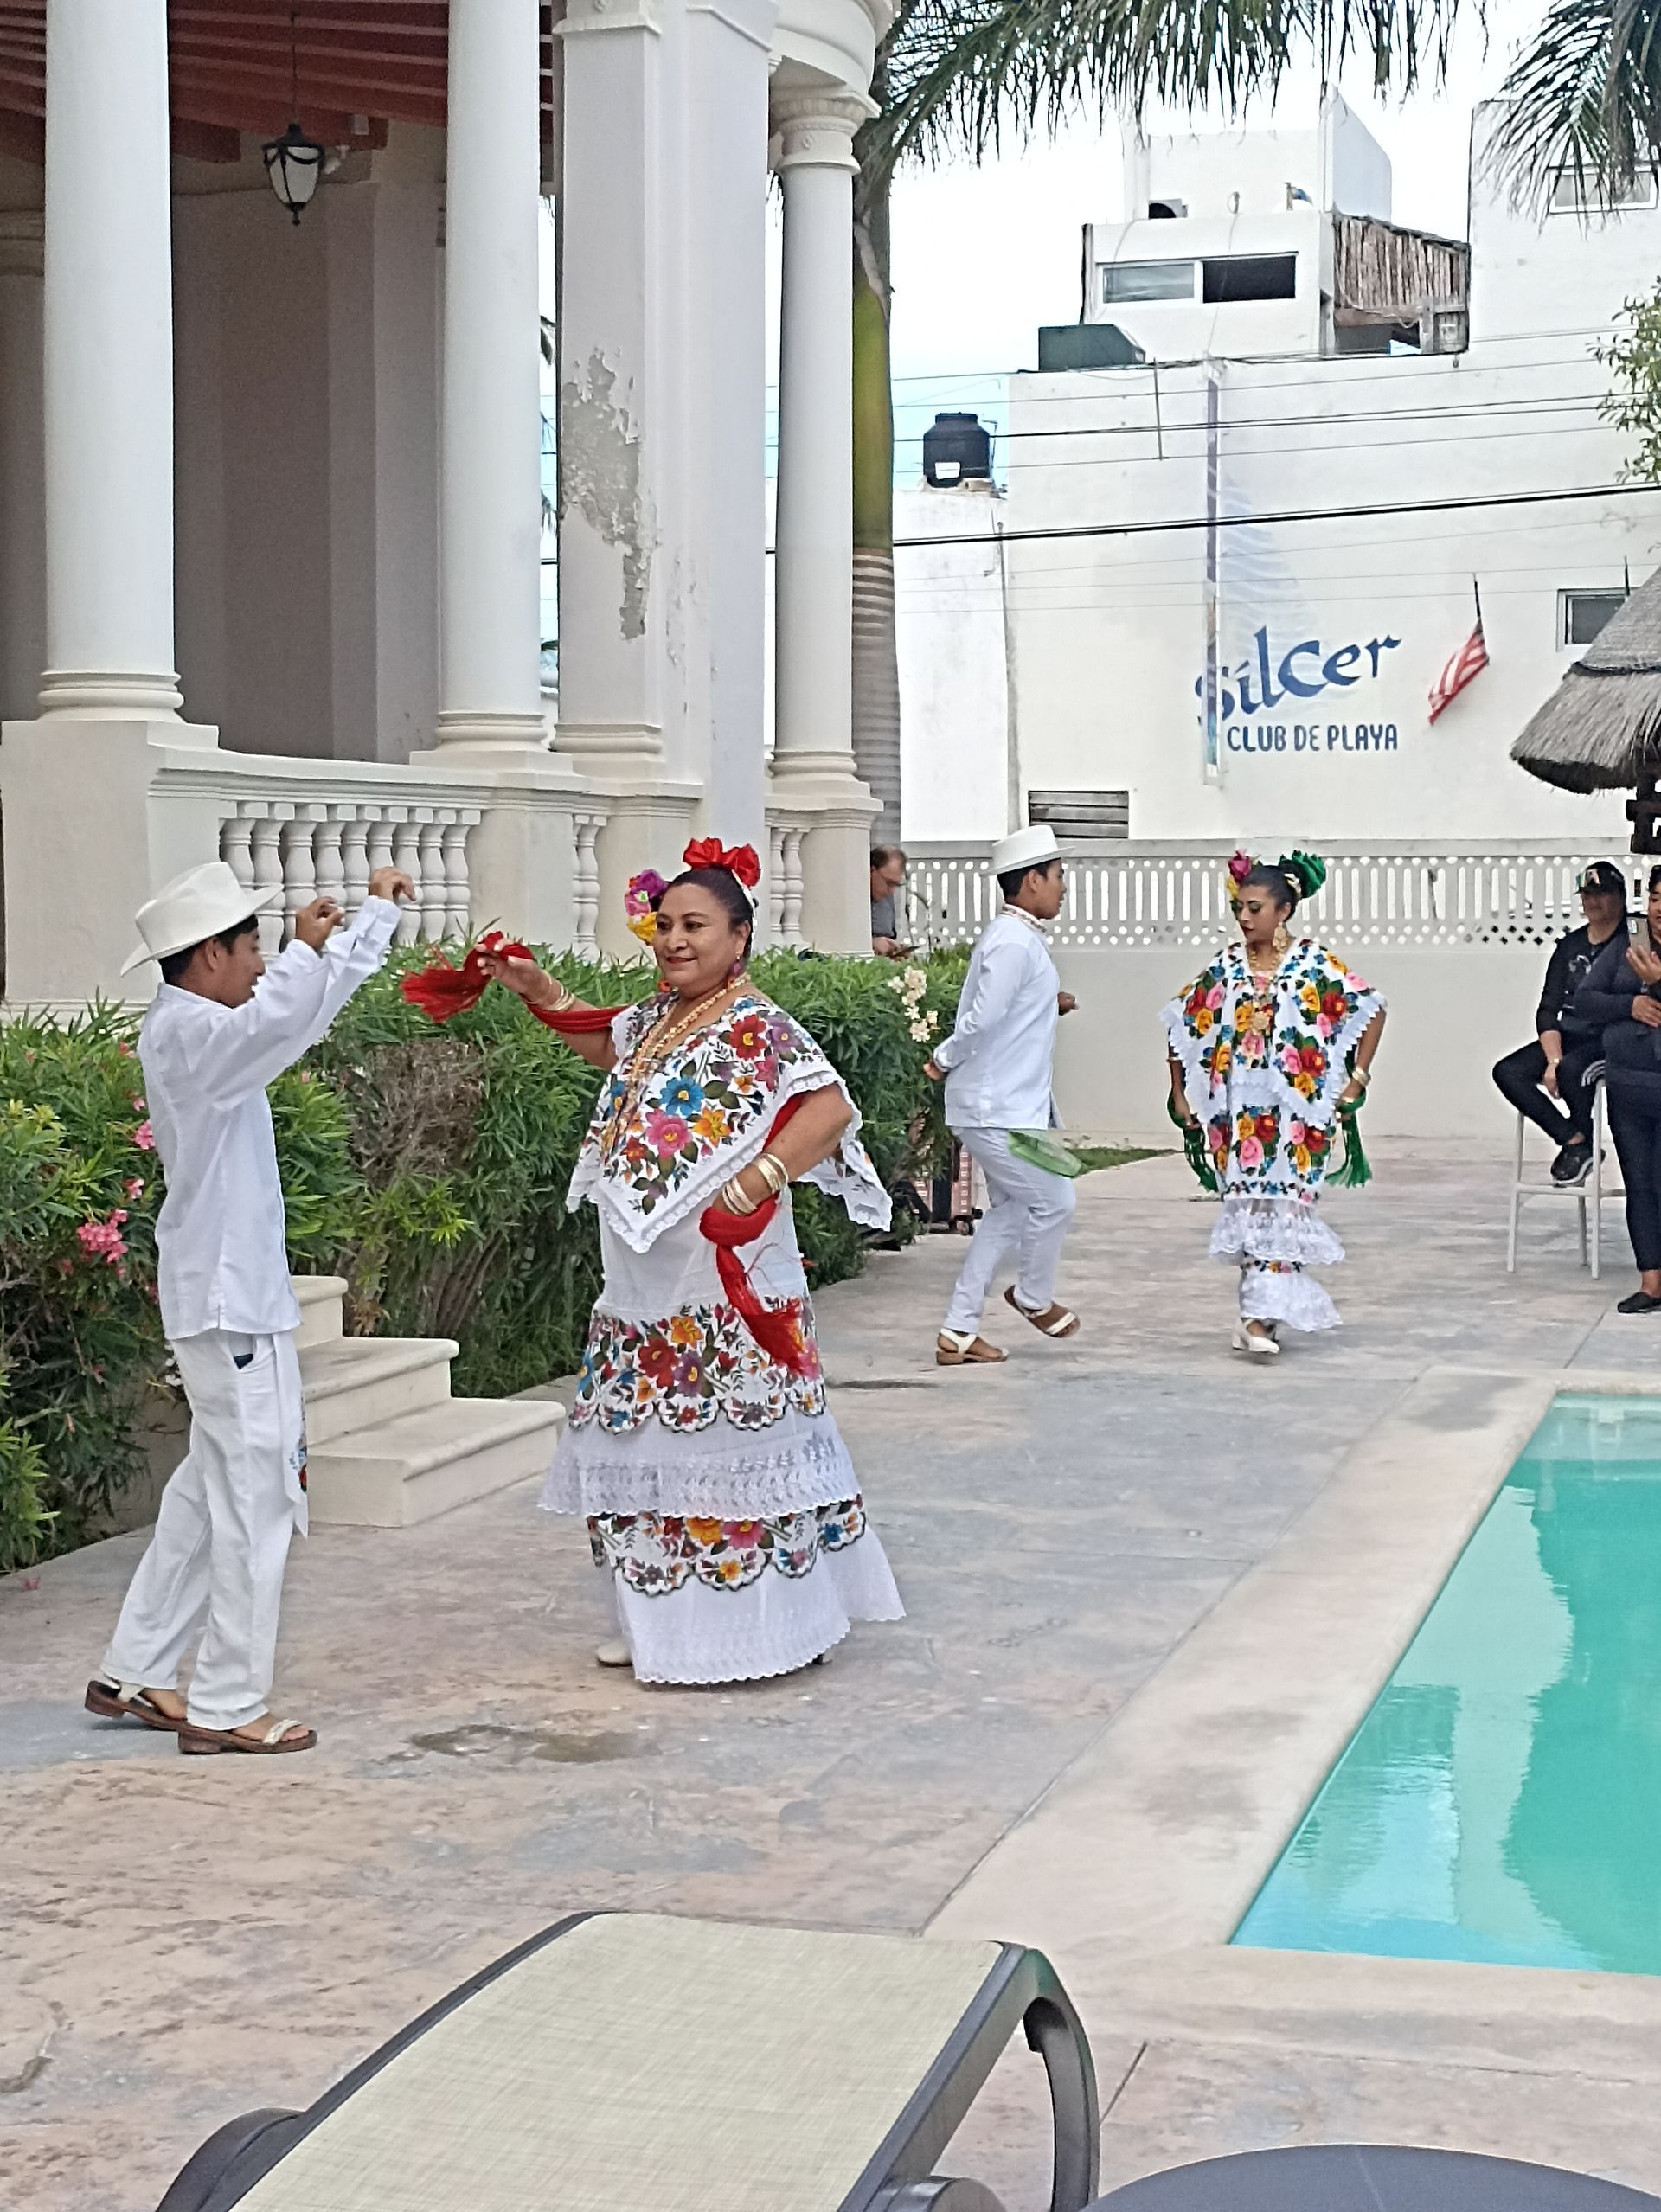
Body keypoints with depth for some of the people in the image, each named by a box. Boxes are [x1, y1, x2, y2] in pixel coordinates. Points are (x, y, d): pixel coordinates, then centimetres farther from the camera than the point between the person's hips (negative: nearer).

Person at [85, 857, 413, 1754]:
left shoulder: (196, 1028, 13)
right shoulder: (186, 1033, -17)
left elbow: (311, 1003, 24)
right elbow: (284, 1014, -38)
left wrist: (377, 913, 20)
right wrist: (308, 948, -25)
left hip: (240, 1293, 10)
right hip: (229, 1301, -10)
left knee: (211, 1487, 17)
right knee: (255, 1496, -4)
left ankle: (134, 1672, 25)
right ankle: (226, 1706, 3)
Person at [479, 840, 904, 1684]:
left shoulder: (755, 1029, -15)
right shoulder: (654, 1020, 11)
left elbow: (829, 1107, -26)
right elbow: (608, 1046, 34)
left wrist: (757, 1184, -33)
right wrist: (540, 993, 21)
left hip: (722, 1294, -9)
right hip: (642, 1291, 9)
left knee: (728, 1449, -2)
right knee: (645, 1449, 14)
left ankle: (751, 1627, 8)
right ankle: (657, 1622, 26)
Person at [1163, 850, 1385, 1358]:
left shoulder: (1315, 964, -3)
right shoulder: (1225, 967, 7)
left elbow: (1372, 1011, 2)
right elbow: (1181, 1024, 15)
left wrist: (1356, 1080, -1)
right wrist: (1180, 1094, 12)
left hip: (1295, 1110, -3)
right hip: (1239, 1111, 3)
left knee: (1281, 1204, -8)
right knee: (1249, 1205, 3)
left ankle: (1262, 1315, -9)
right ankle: (1268, 1307, 14)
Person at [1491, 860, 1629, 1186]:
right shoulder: (1569, 946, 14)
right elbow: (1547, 1011, 9)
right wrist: (1553, 1060, -10)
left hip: (1611, 1040, -6)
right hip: (1568, 1037, 6)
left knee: (1570, 1069, -35)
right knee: (1507, 1072, -14)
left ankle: (1580, 1145, -8)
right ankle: (1574, 1140, -12)